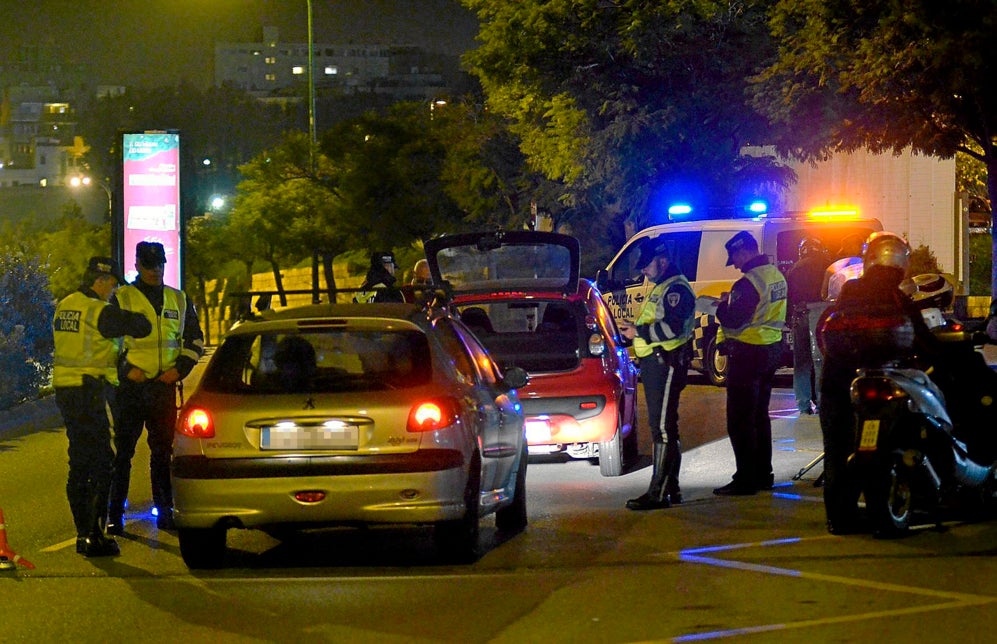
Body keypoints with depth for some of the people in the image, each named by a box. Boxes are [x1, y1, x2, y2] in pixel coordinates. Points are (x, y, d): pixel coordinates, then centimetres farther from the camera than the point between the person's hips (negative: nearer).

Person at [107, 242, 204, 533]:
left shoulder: (179, 300, 14)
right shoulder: (121, 298, 3)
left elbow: (195, 339, 18)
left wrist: (180, 368, 2)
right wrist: (126, 369, -9)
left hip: (165, 386, 3)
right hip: (130, 386, -3)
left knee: (163, 450, 8)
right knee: (122, 451, -4)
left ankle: (165, 511, 14)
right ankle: (115, 515, -3)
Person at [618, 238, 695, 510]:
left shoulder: (676, 288, -13)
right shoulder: (661, 288, 21)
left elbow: (672, 327, -25)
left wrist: (639, 332, -18)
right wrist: (635, 328, 10)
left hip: (666, 363, -11)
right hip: (656, 363, 11)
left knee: (662, 428, -12)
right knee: (664, 427, 15)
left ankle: (658, 493, -15)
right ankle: (671, 488, 22)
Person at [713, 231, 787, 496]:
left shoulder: (748, 283, -21)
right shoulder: (776, 276, 9)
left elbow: (732, 322, -22)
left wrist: (723, 305, -2)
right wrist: (732, 302, 12)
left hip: (747, 354, -9)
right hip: (772, 350, 9)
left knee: (740, 420, -4)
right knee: (760, 416, 19)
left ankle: (746, 479, -4)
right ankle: (763, 474, 24)